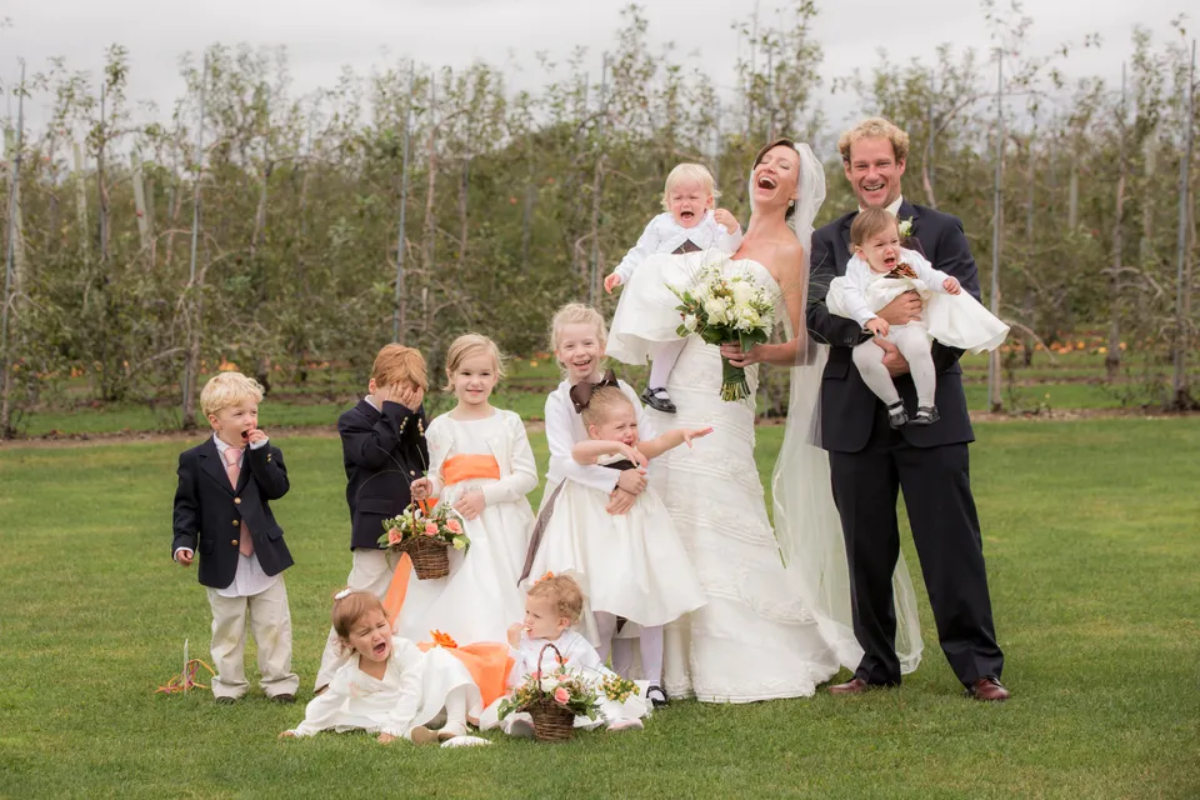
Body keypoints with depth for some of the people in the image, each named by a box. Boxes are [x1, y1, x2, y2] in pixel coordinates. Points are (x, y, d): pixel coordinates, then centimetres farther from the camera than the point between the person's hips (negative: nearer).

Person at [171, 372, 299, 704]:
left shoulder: (266, 454, 2)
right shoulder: (194, 461, -3)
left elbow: (278, 488, -14)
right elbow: (186, 506, 0)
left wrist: (261, 451, -19)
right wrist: (184, 542, -12)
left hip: (264, 558, 1)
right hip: (221, 561, -1)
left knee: (274, 624, 6)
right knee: (227, 627, 10)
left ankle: (279, 681, 16)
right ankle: (229, 683, 22)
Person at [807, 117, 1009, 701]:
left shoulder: (942, 231, 6)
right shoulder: (827, 242, 11)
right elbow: (818, 314, -5)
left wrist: (913, 353, -19)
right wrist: (876, 319, -24)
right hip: (855, 418, 2)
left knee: (952, 544, -2)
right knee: (867, 549, 8)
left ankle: (978, 667, 5)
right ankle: (877, 666, 18)